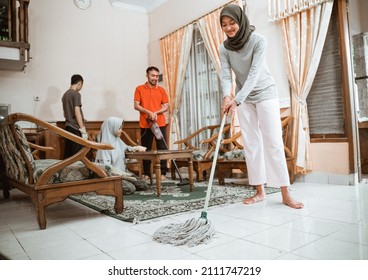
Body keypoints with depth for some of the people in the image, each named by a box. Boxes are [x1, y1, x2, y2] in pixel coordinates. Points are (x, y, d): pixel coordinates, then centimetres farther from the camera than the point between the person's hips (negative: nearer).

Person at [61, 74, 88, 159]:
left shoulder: (65, 94, 14)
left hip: (68, 127, 8)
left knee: (68, 154, 10)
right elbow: (77, 112, -17)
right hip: (75, 128, -8)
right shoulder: (76, 94, -11)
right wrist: (83, 130, -16)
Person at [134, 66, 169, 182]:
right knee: (146, 149, 5)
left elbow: (166, 106, 6)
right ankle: (146, 173, 14)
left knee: (162, 148, 0)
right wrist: (149, 112, -15)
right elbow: (136, 106, -1)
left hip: (160, 124, 1)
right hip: (145, 124, -1)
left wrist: (156, 112, -11)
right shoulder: (139, 89, 5)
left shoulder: (161, 90, 9)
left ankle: (163, 172, 7)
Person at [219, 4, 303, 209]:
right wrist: (227, 96, -35)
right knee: (251, 144, 1)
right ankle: (260, 191, 8)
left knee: (273, 141, -9)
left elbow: (254, 74, -28)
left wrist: (237, 101, -38)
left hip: (265, 93, -4)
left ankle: (286, 194, -4)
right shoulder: (224, 48, -6)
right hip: (243, 98, 4)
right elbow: (226, 76, -13)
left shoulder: (258, 40, -19)